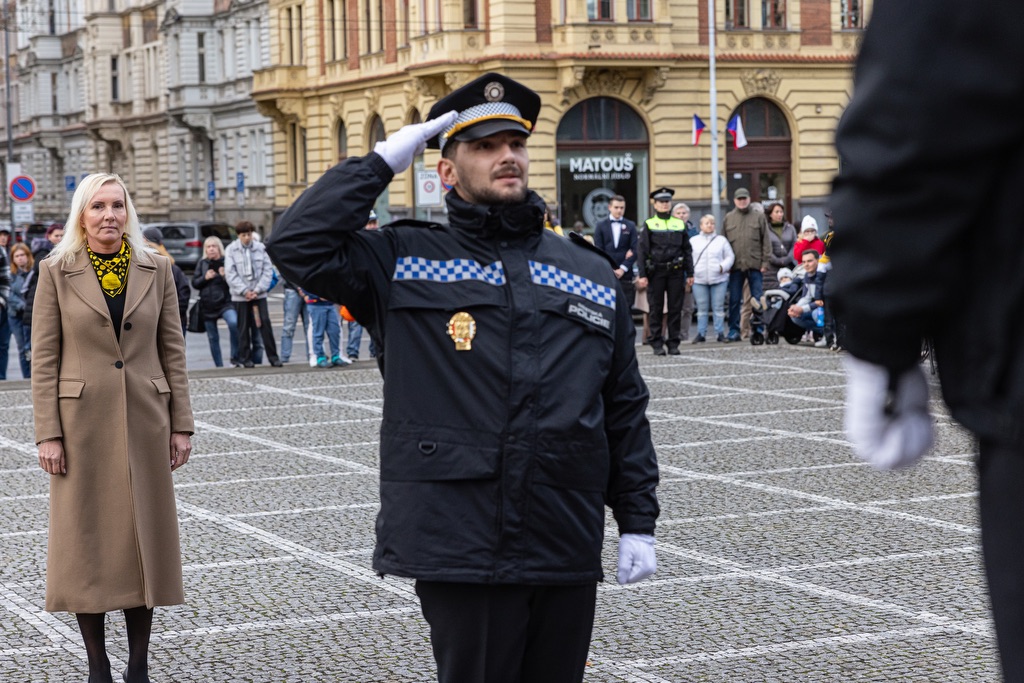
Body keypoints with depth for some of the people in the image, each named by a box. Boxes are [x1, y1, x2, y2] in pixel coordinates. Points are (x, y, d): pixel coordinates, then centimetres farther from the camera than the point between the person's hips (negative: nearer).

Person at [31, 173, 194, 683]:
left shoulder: (155, 269, 4)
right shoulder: (57, 272, -2)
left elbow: (172, 351, 6)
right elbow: (43, 359, -3)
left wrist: (181, 425, 2)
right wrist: (47, 434, -9)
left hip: (144, 421, 2)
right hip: (82, 422, -2)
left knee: (145, 538, 5)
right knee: (86, 539, 3)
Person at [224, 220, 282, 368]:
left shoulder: (261, 248, 2)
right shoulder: (231, 250, -2)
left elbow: (268, 270, 0)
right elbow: (230, 274, -5)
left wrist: (258, 289, -9)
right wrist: (244, 291, -12)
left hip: (259, 294, 1)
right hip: (240, 295, -1)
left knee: (265, 323, -4)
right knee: (244, 327, 4)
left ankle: (273, 356, 1)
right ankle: (246, 358, 12)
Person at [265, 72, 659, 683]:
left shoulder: (591, 273, 13)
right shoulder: (406, 262, 4)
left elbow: (625, 409, 14)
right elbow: (298, 245, -10)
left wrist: (639, 523, 9)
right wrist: (385, 160, -5)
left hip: (568, 554, 3)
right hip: (459, 553, -3)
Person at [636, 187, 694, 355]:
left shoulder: (679, 224, 11)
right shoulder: (649, 225, 2)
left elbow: (687, 250, 13)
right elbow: (641, 251, -2)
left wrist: (690, 274, 7)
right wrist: (642, 275, -10)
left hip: (676, 271, 2)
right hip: (656, 272, -2)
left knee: (675, 308, 3)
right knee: (655, 308, 1)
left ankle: (673, 343, 10)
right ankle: (657, 344, 7)